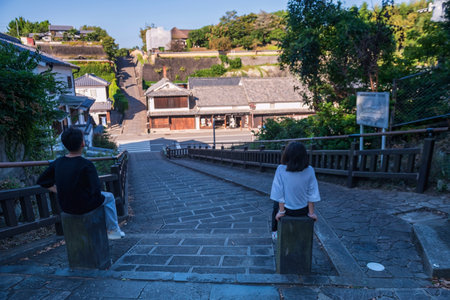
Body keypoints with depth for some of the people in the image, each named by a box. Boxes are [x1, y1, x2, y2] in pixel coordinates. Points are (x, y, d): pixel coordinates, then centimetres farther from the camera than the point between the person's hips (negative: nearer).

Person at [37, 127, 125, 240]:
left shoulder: (57, 162, -4)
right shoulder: (87, 165, -24)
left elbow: (42, 181, 8)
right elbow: (96, 191, -23)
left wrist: (60, 191, 10)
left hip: (65, 207, 7)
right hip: (83, 206, -6)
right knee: (109, 197, 20)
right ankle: (113, 230, 25)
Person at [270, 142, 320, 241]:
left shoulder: (280, 169, -21)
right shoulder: (309, 171, -15)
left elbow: (279, 193, -16)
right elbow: (312, 194, -10)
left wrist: (281, 211, -5)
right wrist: (311, 212, 1)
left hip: (287, 209, -1)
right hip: (303, 211, 2)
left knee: (276, 204, 34)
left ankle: (275, 233, 48)